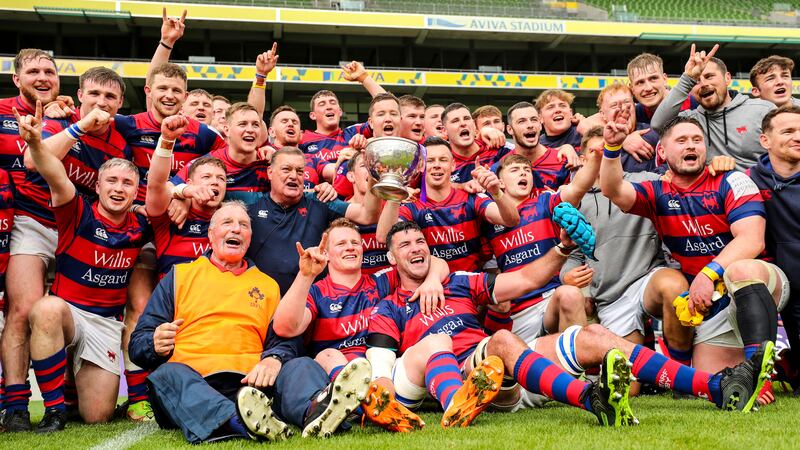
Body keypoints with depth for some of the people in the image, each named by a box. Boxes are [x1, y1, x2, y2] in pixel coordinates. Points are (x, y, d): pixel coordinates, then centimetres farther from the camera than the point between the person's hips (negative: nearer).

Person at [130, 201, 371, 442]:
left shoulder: (268, 285, 25)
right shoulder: (180, 275, 20)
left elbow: (284, 340, 13)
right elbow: (138, 344, 15)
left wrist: (274, 359, -12)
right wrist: (156, 344, -11)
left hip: (251, 380, 2)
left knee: (301, 366, -24)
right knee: (168, 376, -33)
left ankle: (314, 410, -60)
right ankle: (237, 421, -61)